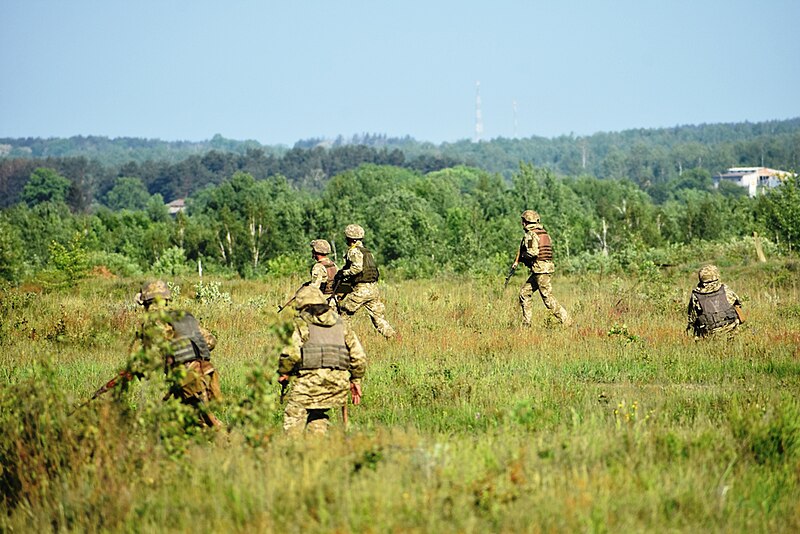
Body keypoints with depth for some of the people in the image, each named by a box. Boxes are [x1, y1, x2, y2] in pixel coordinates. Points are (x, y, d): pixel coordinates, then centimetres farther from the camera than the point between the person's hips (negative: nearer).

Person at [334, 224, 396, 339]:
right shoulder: (367, 251, 19)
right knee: (378, 316, 9)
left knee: (344, 312, 6)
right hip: (374, 288, 8)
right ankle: (391, 336, -1)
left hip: (361, 290, -8)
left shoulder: (354, 251, -8)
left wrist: (343, 273, -11)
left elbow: (357, 268, -24)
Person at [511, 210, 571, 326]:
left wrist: (522, 256, -1)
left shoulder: (531, 235, -12)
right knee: (525, 292, 15)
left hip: (541, 269, -10)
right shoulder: (544, 233, 16)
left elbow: (533, 252, -23)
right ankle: (526, 323, 16)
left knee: (548, 298, -9)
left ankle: (567, 321, -11)